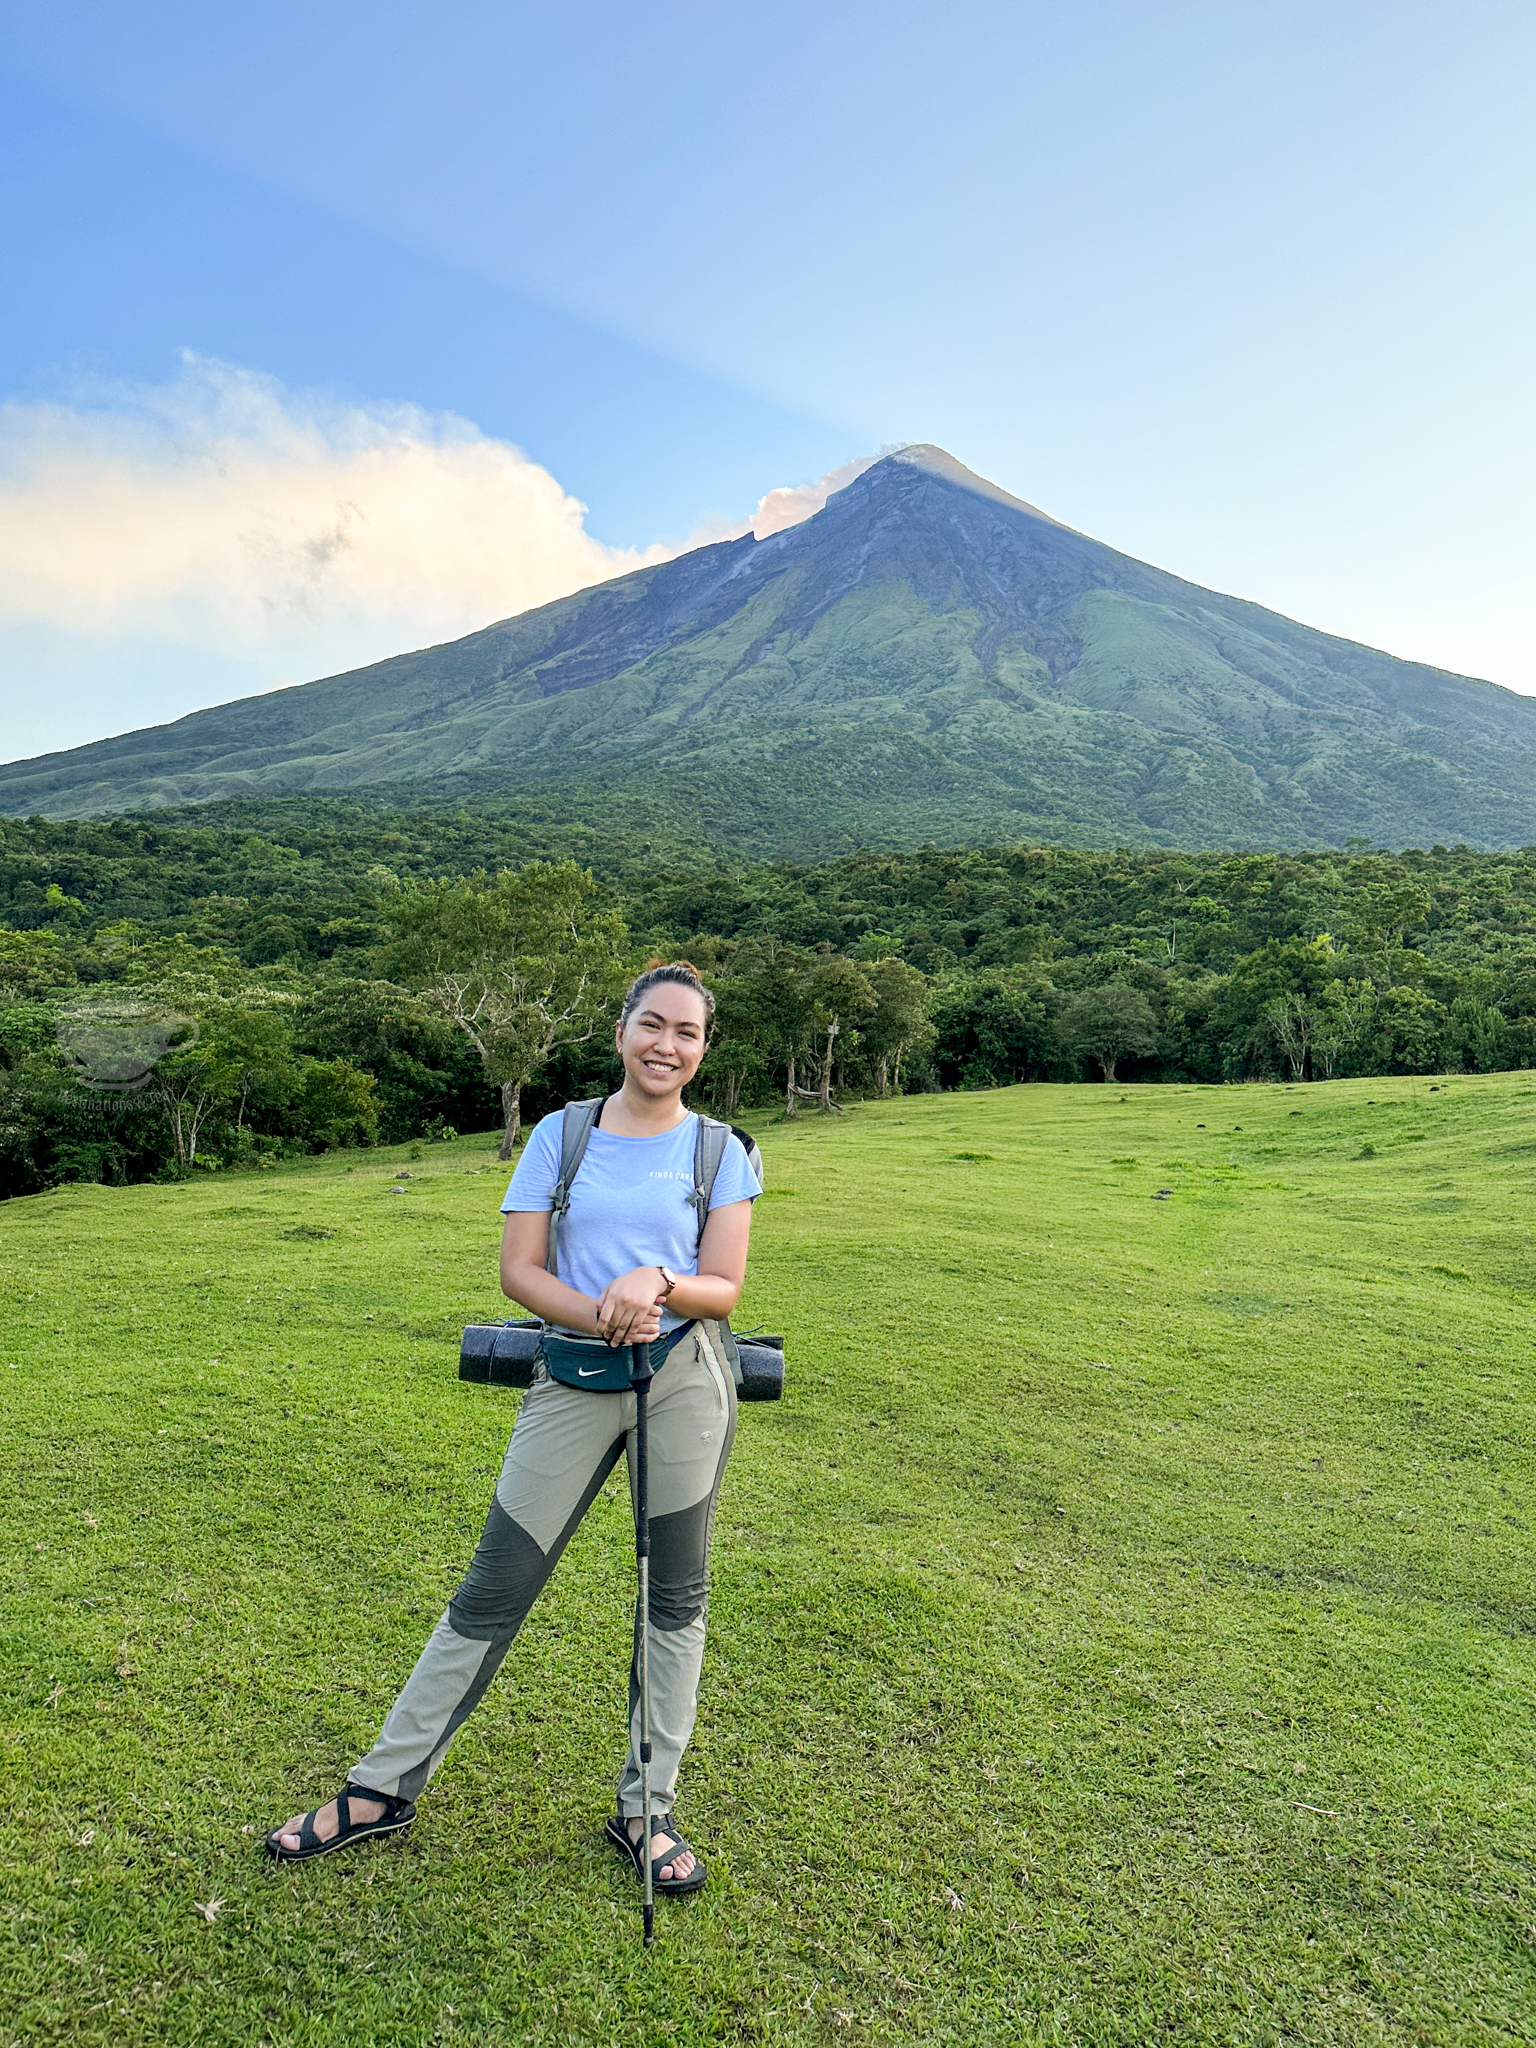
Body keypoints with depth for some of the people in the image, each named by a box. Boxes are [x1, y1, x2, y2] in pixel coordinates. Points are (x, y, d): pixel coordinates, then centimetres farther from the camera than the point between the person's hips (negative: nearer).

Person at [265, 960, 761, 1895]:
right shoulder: (561, 1135, 1)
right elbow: (518, 1269, -2)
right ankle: (385, 1788, 26)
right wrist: (600, 1315, -18)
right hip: (574, 1380, 0)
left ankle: (646, 1809, 28)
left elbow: (724, 1290, -3)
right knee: (494, 1588, 7)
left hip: (685, 1381, 0)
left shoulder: (721, 1152, 1)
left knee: (676, 1598, 9)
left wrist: (659, 1282, -23)